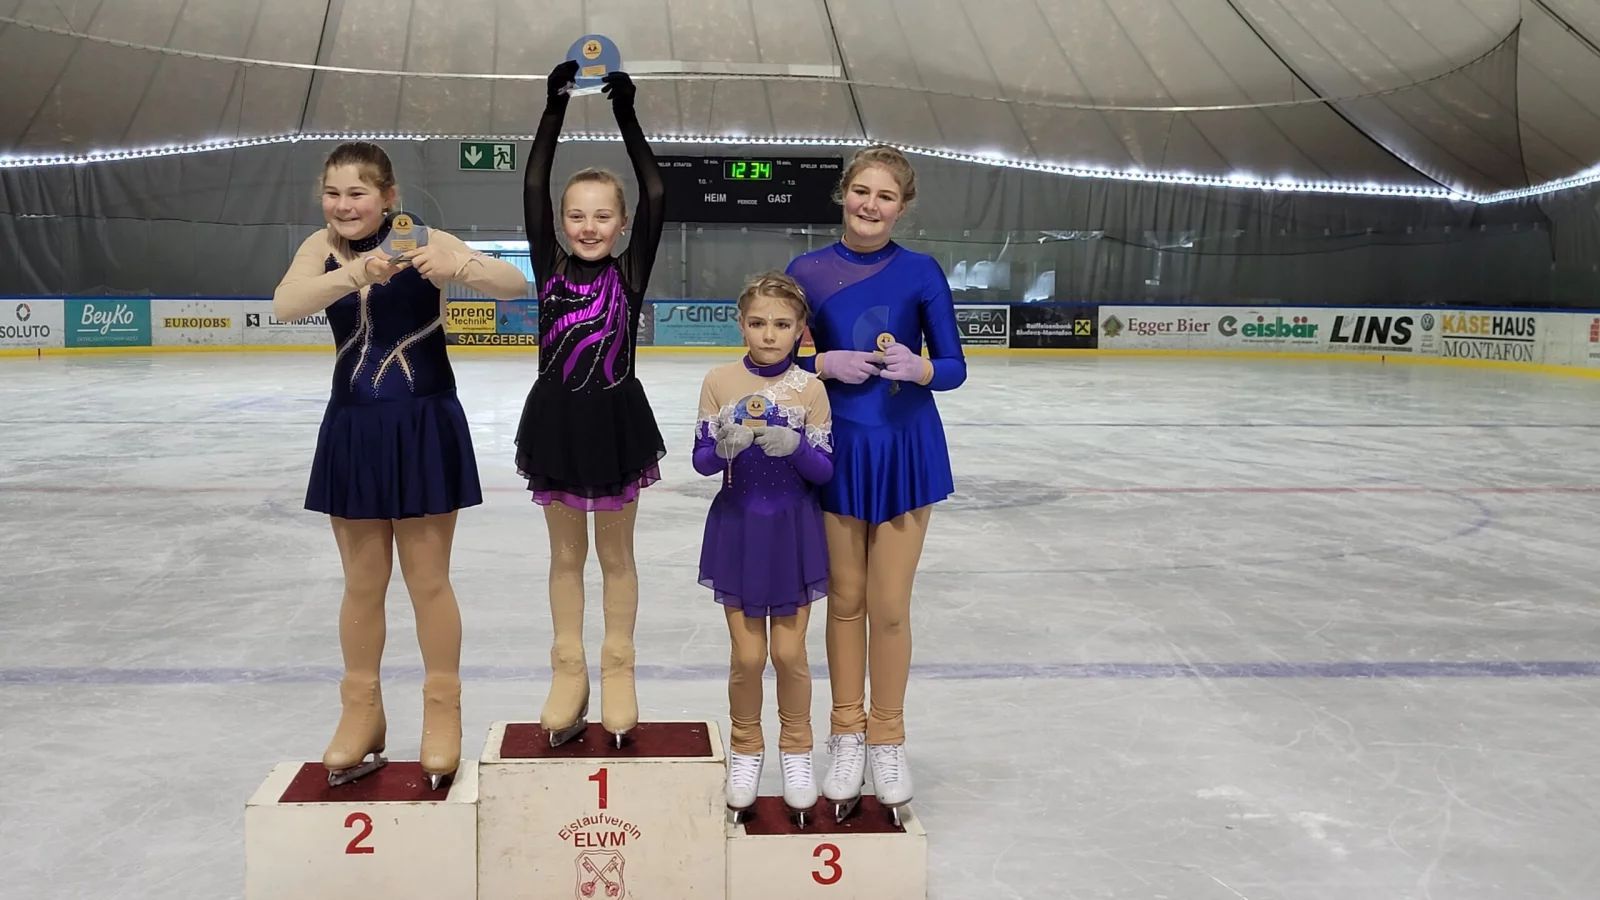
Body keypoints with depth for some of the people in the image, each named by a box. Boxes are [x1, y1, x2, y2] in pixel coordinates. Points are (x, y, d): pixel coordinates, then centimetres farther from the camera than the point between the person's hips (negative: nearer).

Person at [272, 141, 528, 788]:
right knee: (362, 583, 13)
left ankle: (443, 709, 22)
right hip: (353, 430, 3)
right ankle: (361, 710, 29)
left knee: (428, 579, 6)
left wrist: (457, 266, -37)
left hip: (424, 428, -3)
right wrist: (355, 273, -35)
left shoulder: (424, 242, -7)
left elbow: (516, 285, -18)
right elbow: (284, 305, -19)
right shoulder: (323, 247, 1)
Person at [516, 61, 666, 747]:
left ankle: (618, 670, 23)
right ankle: (568, 671, 23)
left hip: (615, 420, -2)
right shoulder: (551, 271, -1)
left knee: (616, 553, 11)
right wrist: (555, 110, -14)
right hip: (556, 420, 2)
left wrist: (627, 117, -17)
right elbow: (532, 190, -9)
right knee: (566, 554, 12)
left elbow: (656, 198, -15)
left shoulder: (630, 274, -5)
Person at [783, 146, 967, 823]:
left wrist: (916, 367, -21)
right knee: (845, 598, 11)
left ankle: (887, 739, 23)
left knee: (889, 606, 4)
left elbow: (953, 368, 0)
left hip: (905, 449, -1)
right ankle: (846, 734, 28)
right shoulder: (808, 272, -1)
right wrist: (827, 364, -14)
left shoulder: (921, 273, -3)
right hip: (836, 448, 1)